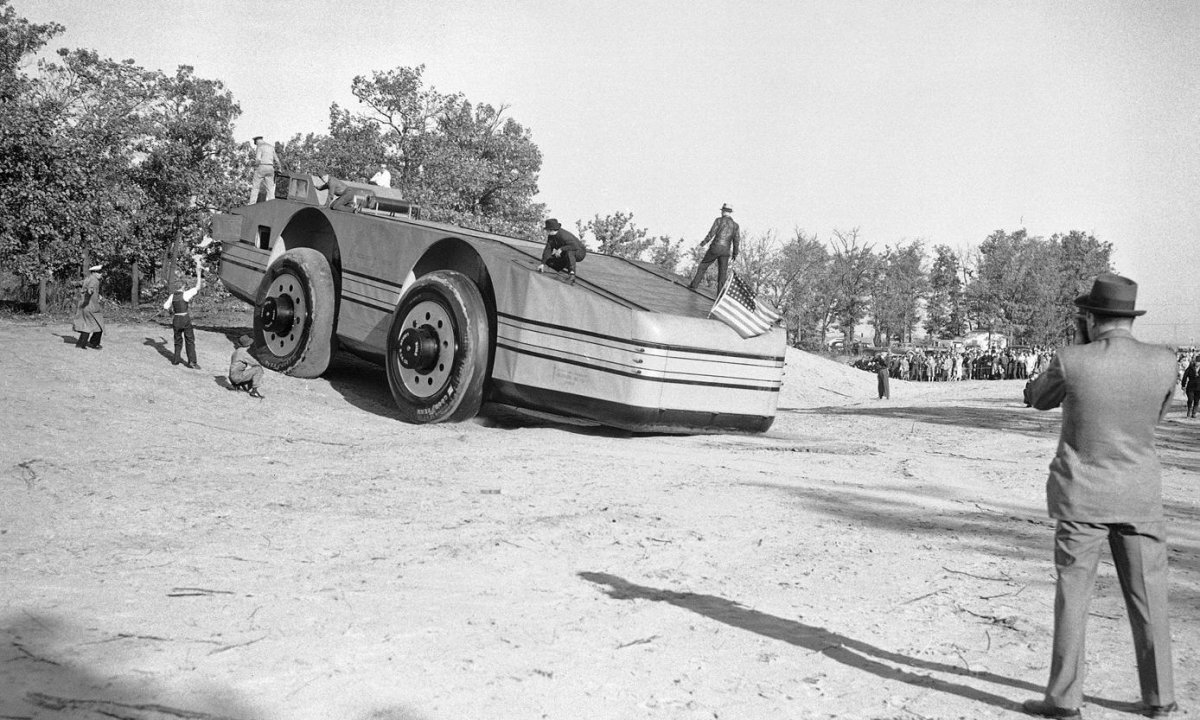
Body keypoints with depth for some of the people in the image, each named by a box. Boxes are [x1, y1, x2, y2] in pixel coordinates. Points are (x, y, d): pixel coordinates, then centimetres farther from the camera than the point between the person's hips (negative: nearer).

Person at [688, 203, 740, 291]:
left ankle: (694, 284, 13)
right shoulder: (735, 225, 9)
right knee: (722, 272, 6)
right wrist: (735, 254, 17)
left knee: (704, 265, 14)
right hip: (726, 251, 3)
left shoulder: (719, 220, -2)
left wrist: (704, 242, 7)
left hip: (715, 247, -3)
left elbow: (711, 233, -8)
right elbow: (736, 241, 8)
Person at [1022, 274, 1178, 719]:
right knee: (1148, 597, 14)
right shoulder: (1162, 363, -7)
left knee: (1073, 596, 6)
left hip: (1082, 497, -2)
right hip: (1140, 497, 2)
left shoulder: (1072, 361, -14)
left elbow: (1040, 399, 6)